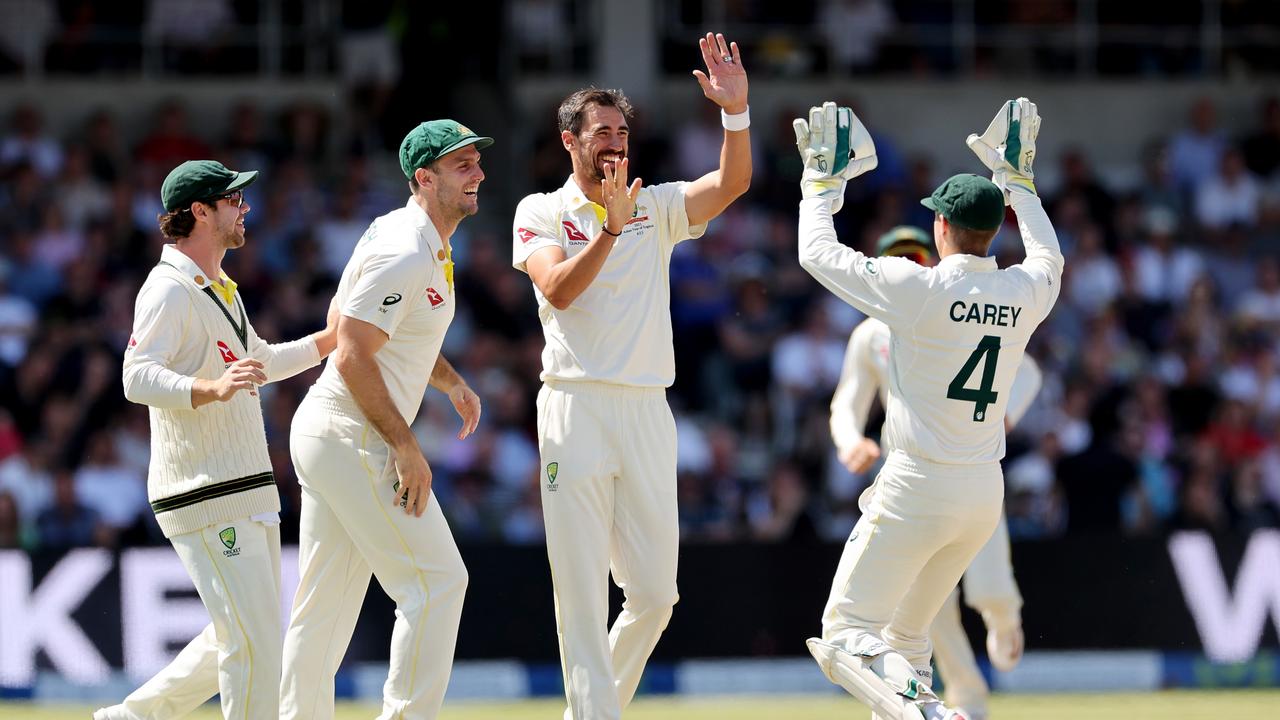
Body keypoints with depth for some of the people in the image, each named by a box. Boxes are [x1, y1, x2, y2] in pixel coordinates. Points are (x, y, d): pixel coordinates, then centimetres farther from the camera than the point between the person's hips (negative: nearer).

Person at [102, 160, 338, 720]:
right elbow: (139, 378, -24)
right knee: (254, 641, -12)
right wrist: (211, 389, -39)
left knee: (240, 638, 13)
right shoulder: (169, 290, -12)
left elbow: (258, 363, 34)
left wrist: (326, 342, 23)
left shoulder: (220, 289, 20)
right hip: (206, 499, -10)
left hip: (249, 494, 10)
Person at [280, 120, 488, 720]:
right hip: (353, 440, -10)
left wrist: (450, 381, 18)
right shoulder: (404, 254, -18)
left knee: (325, 602, 11)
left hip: (325, 435, 10)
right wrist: (406, 448, -21)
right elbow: (353, 356, -23)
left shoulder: (429, 248, 15)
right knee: (436, 580, -8)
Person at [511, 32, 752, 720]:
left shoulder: (655, 207, 14)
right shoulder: (541, 212, 6)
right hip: (576, 408, -4)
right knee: (583, 594, -7)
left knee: (653, 593, 4)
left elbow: (731, 183, -2)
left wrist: (736, 111, -16)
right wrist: (611, 229, -21)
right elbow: (558, 291, -11)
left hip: (647, 409, 4)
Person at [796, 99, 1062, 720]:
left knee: (848, 633, -6)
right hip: (987, 490, 6)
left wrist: (823, 180, 13)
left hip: (917, 486, -6)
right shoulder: (1026, 294, 2)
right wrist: (1016, 177, 36)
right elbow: (1048, 256, 28)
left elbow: (816, 251, -2)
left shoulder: (920, 288, -13)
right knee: (905, 633, 20)